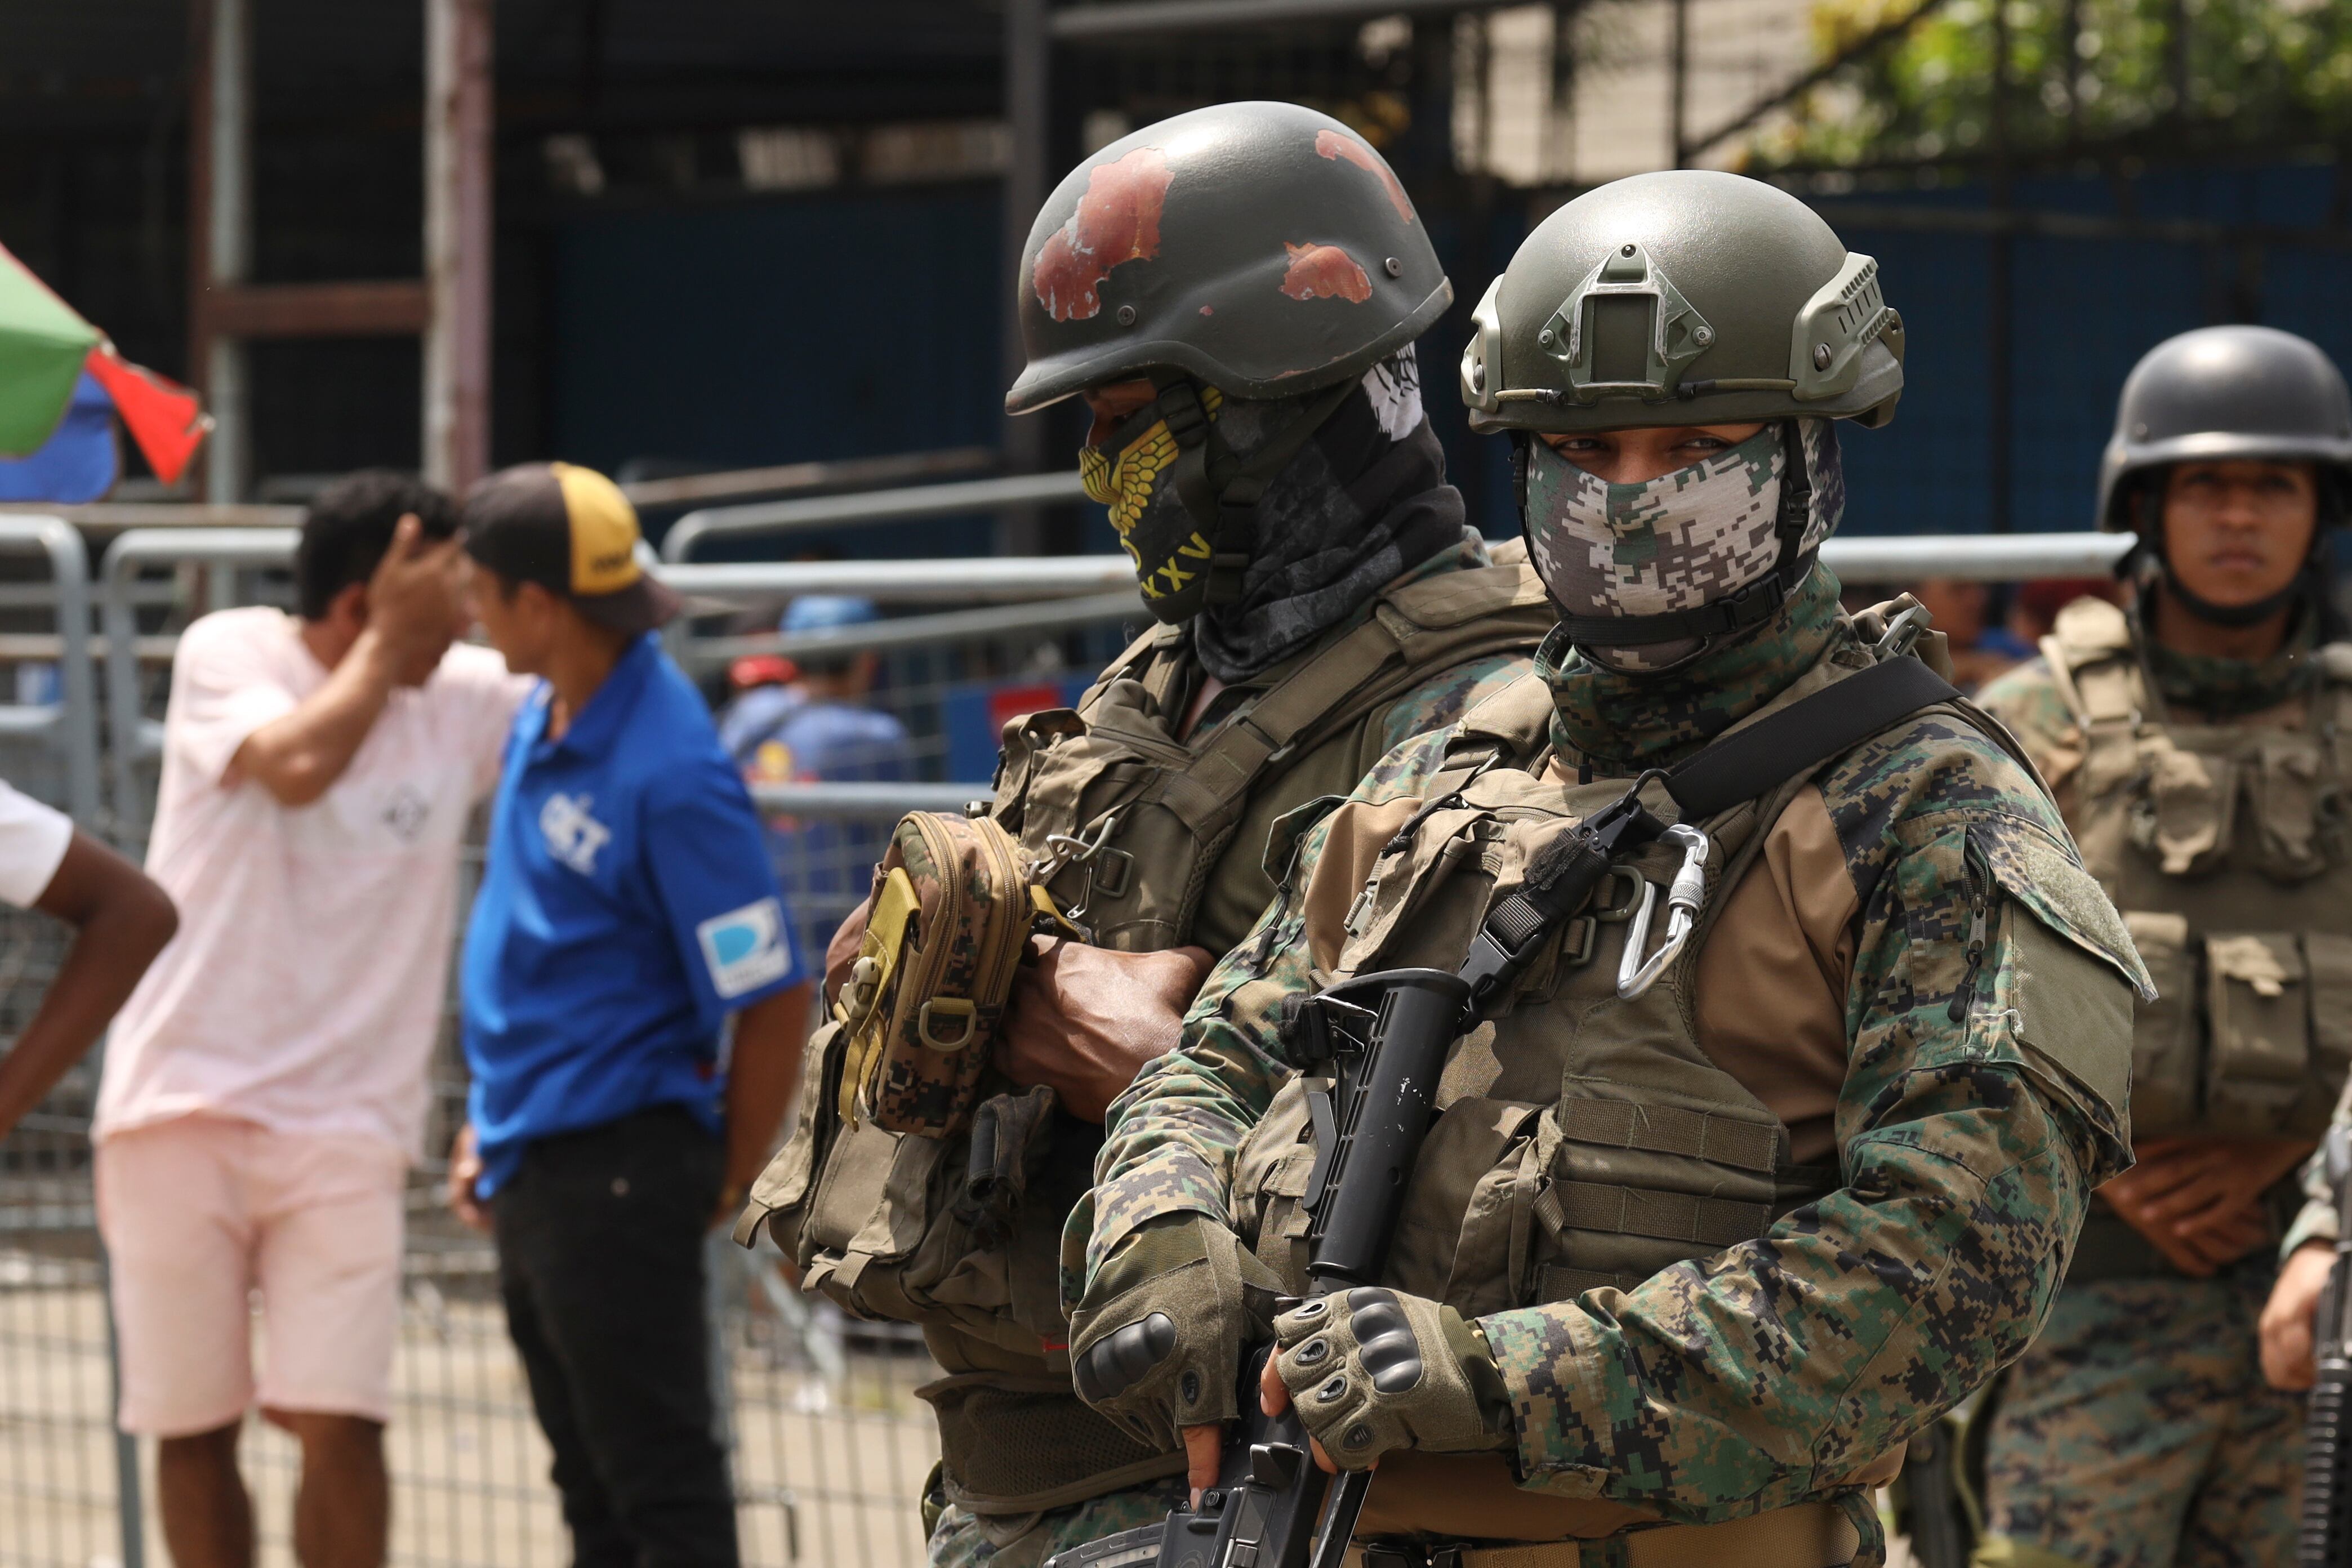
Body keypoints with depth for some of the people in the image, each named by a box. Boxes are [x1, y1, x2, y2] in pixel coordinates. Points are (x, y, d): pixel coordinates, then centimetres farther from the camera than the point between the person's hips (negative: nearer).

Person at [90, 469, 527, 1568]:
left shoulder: (468, 700, 5)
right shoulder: (226, 654, -3)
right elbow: (296, 765, -21)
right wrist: (388, 640, -13)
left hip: (346, 1126, 1)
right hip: (180, 1106, -1)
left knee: (339, 1427, -11)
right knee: (189, 1427, 6)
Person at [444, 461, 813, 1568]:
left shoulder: (668, 772, -21)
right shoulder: (540, 719, 7)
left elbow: (773, 1001, -17)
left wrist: (725, 1188, -8)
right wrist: (488, 1125, 18)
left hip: (617, 1174, -9)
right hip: (533, 1174, 9)